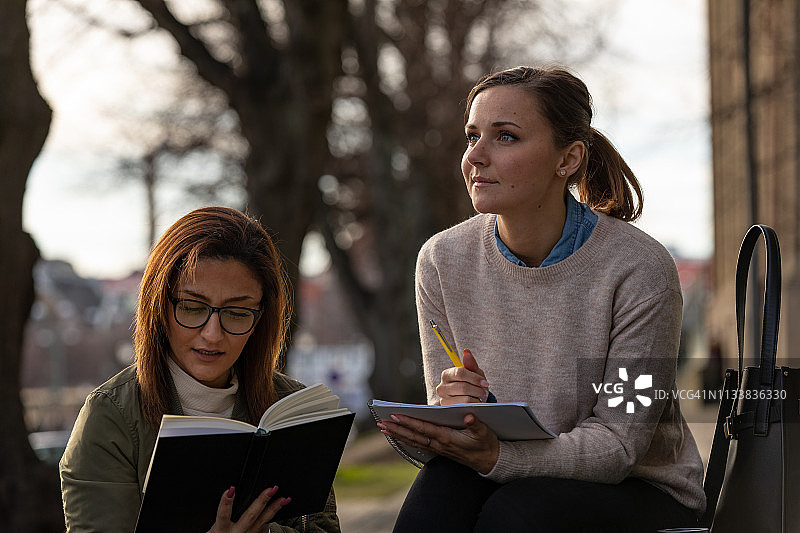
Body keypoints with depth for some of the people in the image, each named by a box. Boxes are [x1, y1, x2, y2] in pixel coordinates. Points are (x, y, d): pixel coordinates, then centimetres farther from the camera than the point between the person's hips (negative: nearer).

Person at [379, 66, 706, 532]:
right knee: (443, 484, -31)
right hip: (512, 478, 3)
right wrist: (451, 411, -22)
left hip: (640, 490, -3)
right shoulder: (443, 260, -3)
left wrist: (494, 455, -33)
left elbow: (619, 441, -17)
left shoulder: (639, 269, -16)